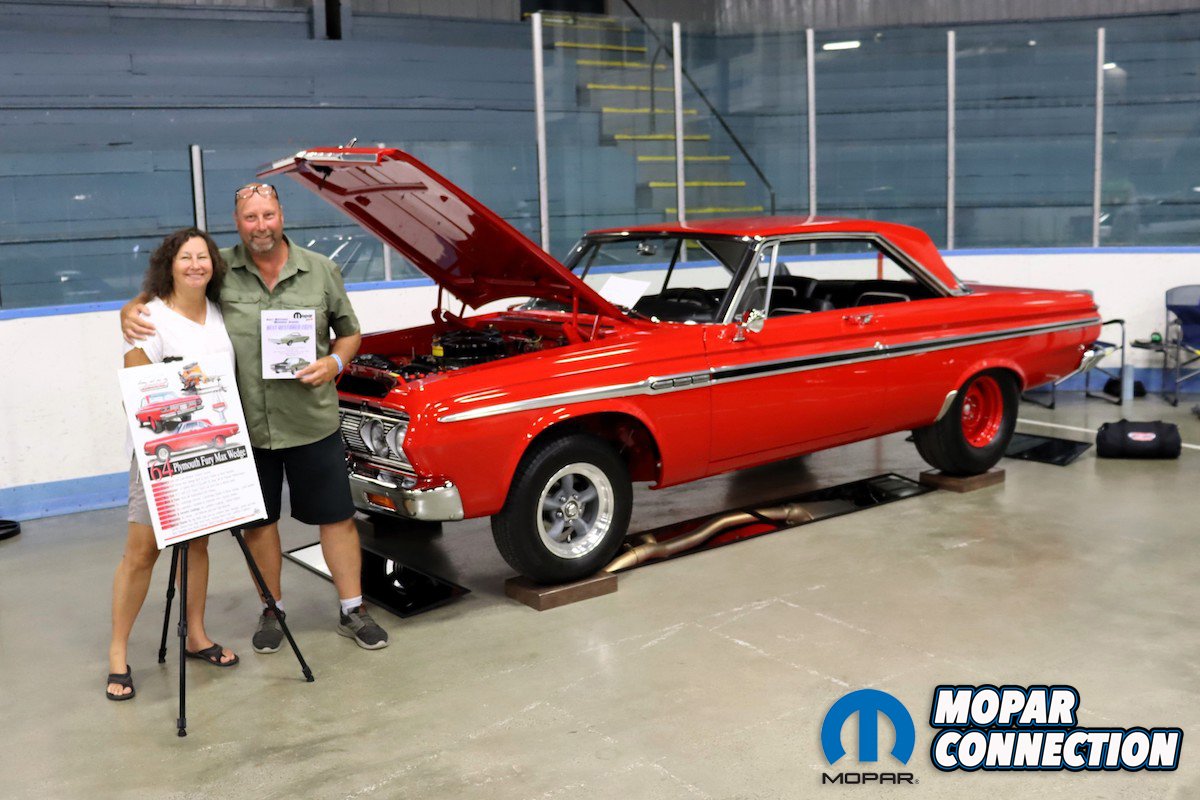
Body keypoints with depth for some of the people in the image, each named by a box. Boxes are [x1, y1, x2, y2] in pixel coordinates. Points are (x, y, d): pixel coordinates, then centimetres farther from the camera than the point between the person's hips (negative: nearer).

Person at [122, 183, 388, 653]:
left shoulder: (321, 271, 2)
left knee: (337, 517, 6)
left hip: (313, 422, 0)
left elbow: (349, 331, 11)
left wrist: (334, 363, -9)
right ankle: (271, 611, 31)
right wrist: (131, 311, -14)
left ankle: (352, 611, 20)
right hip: (246, 425, 0)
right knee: (259, 521, 13)